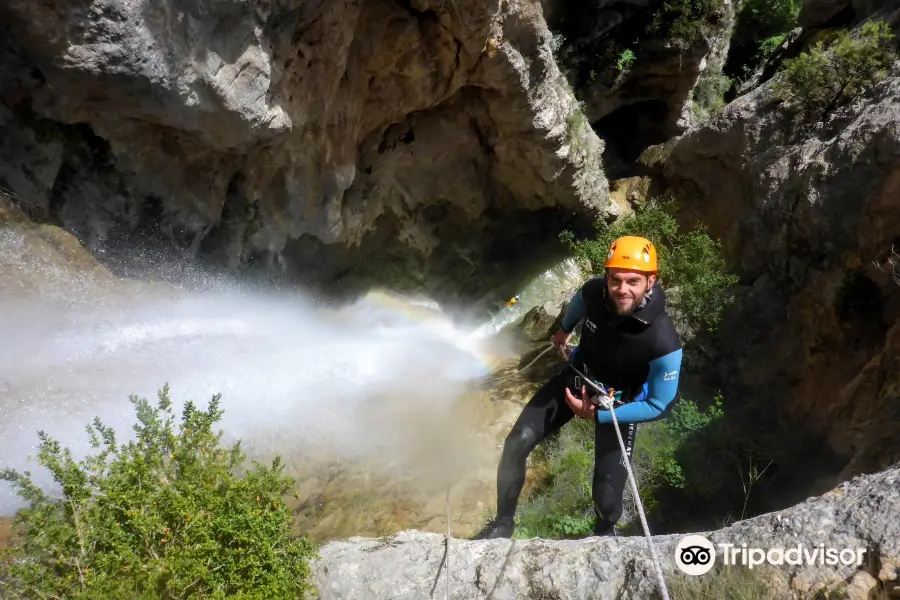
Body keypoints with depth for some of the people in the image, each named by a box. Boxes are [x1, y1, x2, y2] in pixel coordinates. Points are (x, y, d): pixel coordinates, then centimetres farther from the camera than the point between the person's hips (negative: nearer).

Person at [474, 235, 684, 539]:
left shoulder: (664, 343, -36)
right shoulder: (594, 291, -25)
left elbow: (659, 406, -22)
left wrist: (598, 414, -24)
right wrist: (564, 329, 24)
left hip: (618, 401, -3)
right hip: (576, 376, 3)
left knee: (607, 492, -7)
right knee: (516, 444, -9)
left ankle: (604, 532, 33)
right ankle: (503, 522, 15)